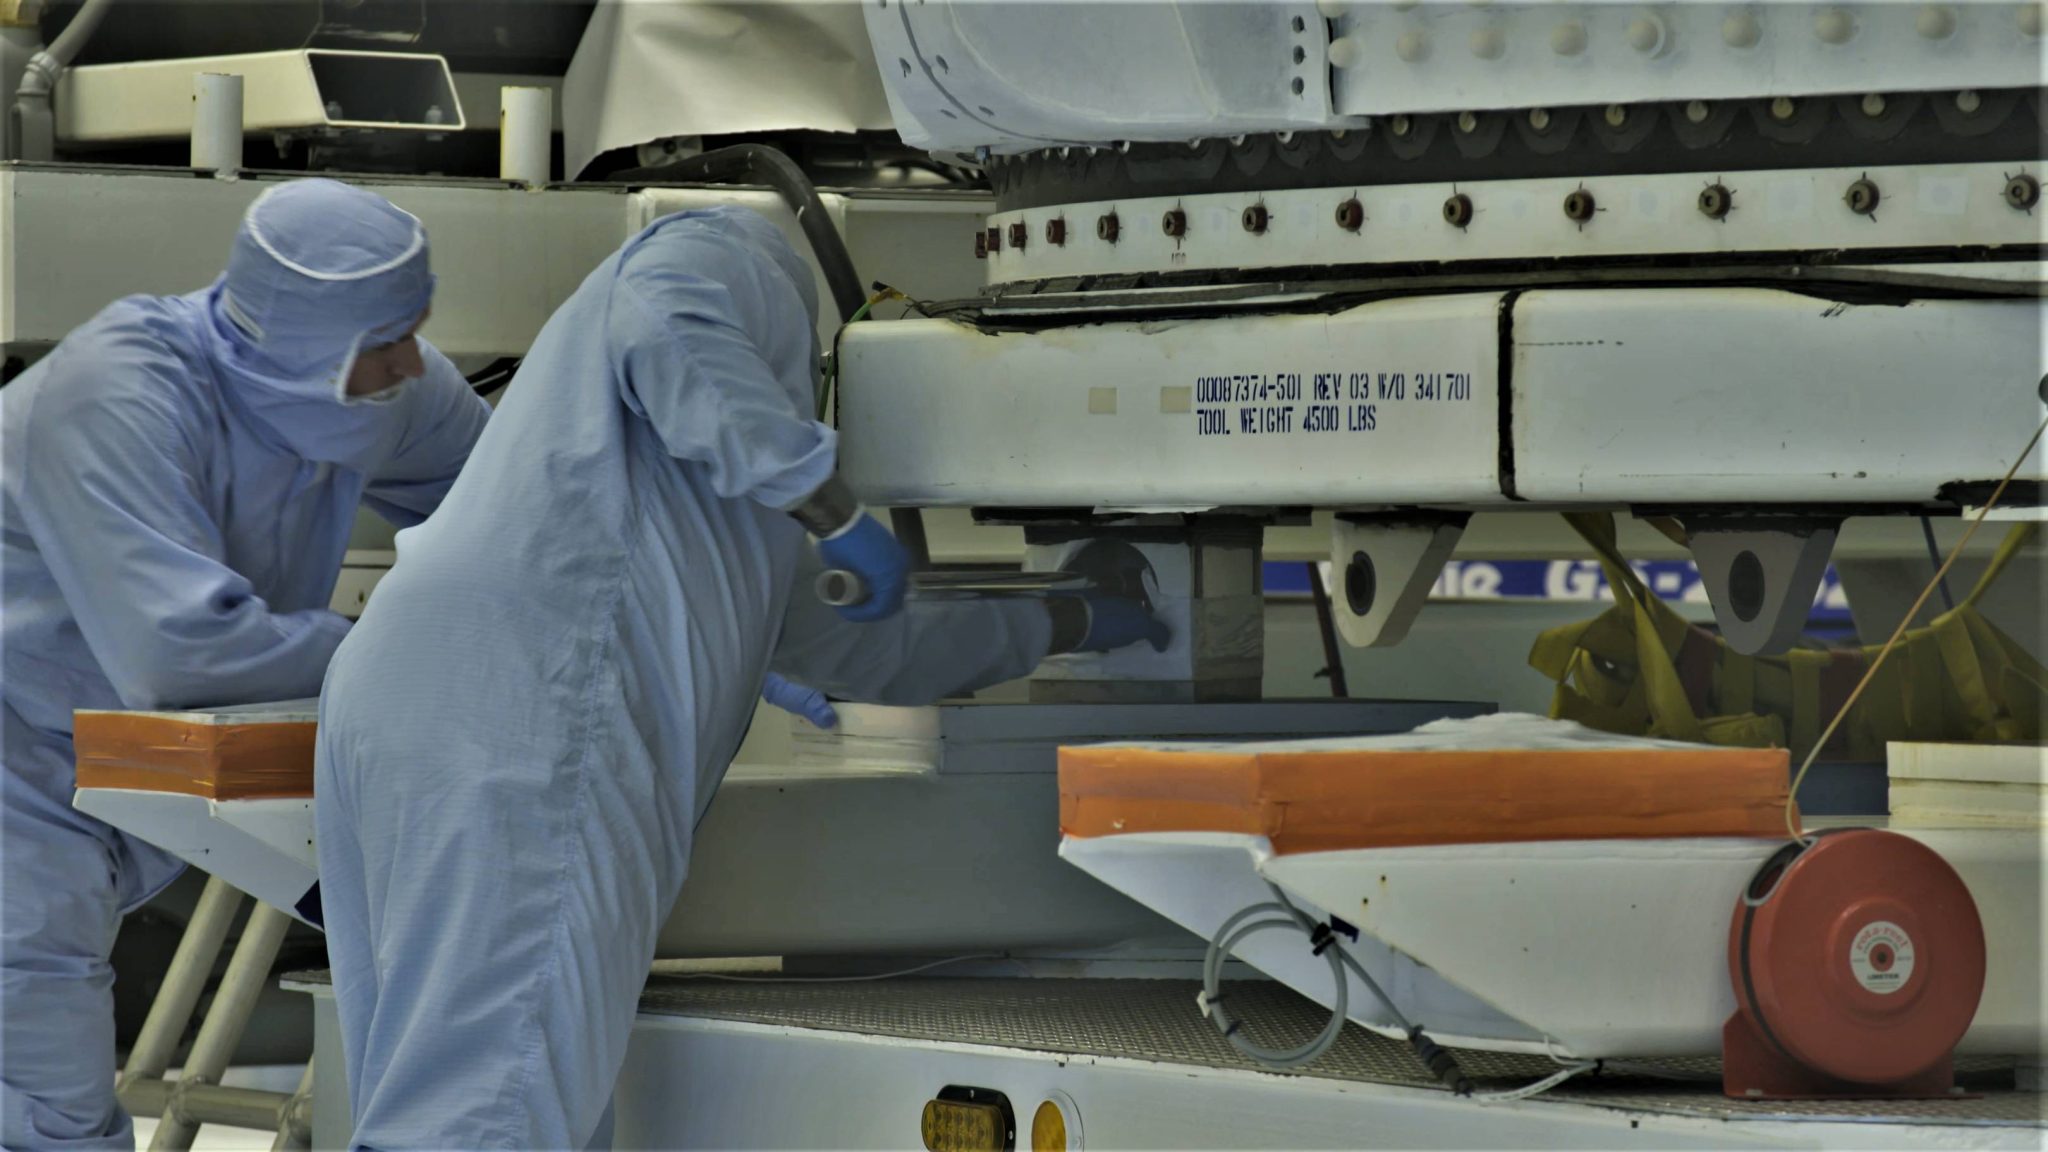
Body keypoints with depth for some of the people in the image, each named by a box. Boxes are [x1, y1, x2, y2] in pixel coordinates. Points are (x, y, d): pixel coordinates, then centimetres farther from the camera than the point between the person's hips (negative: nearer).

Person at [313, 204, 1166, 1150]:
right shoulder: (733, 255, 17)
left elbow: (859, 647, 49)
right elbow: (668, 336, -8)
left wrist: (1072, 625, 60)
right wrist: (837, 513, -6)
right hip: (518, 693, -9)